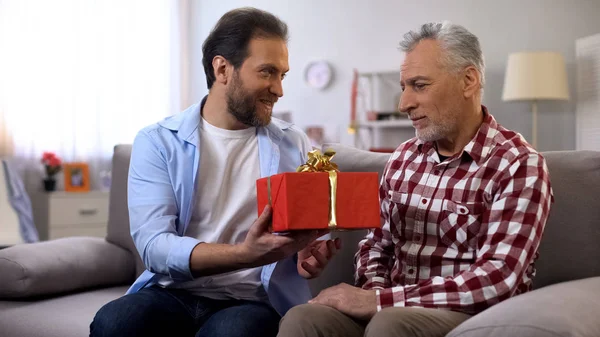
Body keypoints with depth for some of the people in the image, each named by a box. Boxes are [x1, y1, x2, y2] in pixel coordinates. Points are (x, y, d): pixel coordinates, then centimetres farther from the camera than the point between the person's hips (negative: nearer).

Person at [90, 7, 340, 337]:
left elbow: (314, 231, 11)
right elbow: (154, 246, -12)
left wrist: (310, 254, -15)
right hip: (172, 294, 1)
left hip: (253, 300, 0)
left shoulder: (296, 147, 8)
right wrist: (246, 254, -28)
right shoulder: (158, 142, 0)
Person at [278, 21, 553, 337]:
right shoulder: (403, 158, 11)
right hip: (393, 310, 5)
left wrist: (380, 300, -21)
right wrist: (372, 291, -5)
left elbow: (498, 279, -19)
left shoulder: (518, 165, -9)